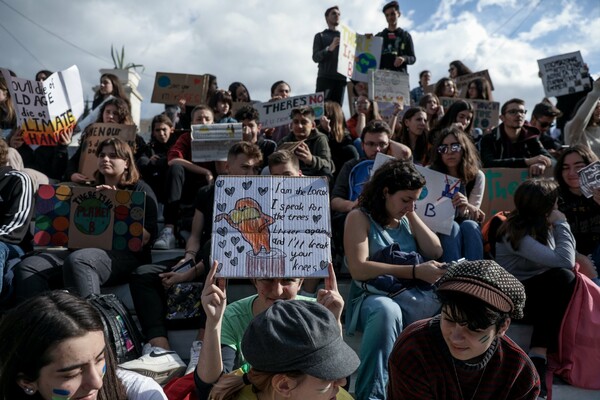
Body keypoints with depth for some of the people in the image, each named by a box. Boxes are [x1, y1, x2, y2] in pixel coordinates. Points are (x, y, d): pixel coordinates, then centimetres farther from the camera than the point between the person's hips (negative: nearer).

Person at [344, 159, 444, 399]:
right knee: (386, 310, -41)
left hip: (414, 294, 6)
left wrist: (412, 216, 7)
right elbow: (359, 270, -15)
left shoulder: (406, 219, 20)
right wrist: (415, 271, -19)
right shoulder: (359, 217, -1)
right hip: (373, 296, -6)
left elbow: (435, 252, 10)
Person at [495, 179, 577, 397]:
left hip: (536, 292, 8)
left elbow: (567, 257, 3)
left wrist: (557, 225, -7)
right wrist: (561, 223, -20)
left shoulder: (541, 225, 3)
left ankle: (538, 354, -17)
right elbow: (563, 261, -29)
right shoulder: (515, 233, -23)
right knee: (563, 276, -29)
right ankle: (539, 354, -26)